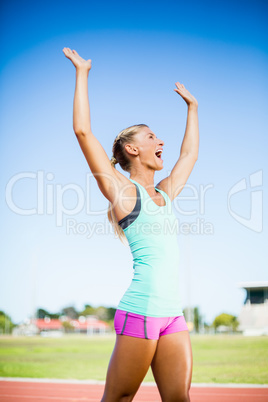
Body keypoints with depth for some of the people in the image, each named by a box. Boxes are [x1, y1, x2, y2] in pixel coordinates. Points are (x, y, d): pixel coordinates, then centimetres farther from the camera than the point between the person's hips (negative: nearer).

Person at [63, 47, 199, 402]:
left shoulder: (165, 193, 19)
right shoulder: (122, 189, 0)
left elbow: (189, 153, 35)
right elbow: (82, 130, -7)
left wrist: (192, 107, 43)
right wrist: (82, 73, 0)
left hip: (173, 315, 7)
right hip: (140, 311, -7)